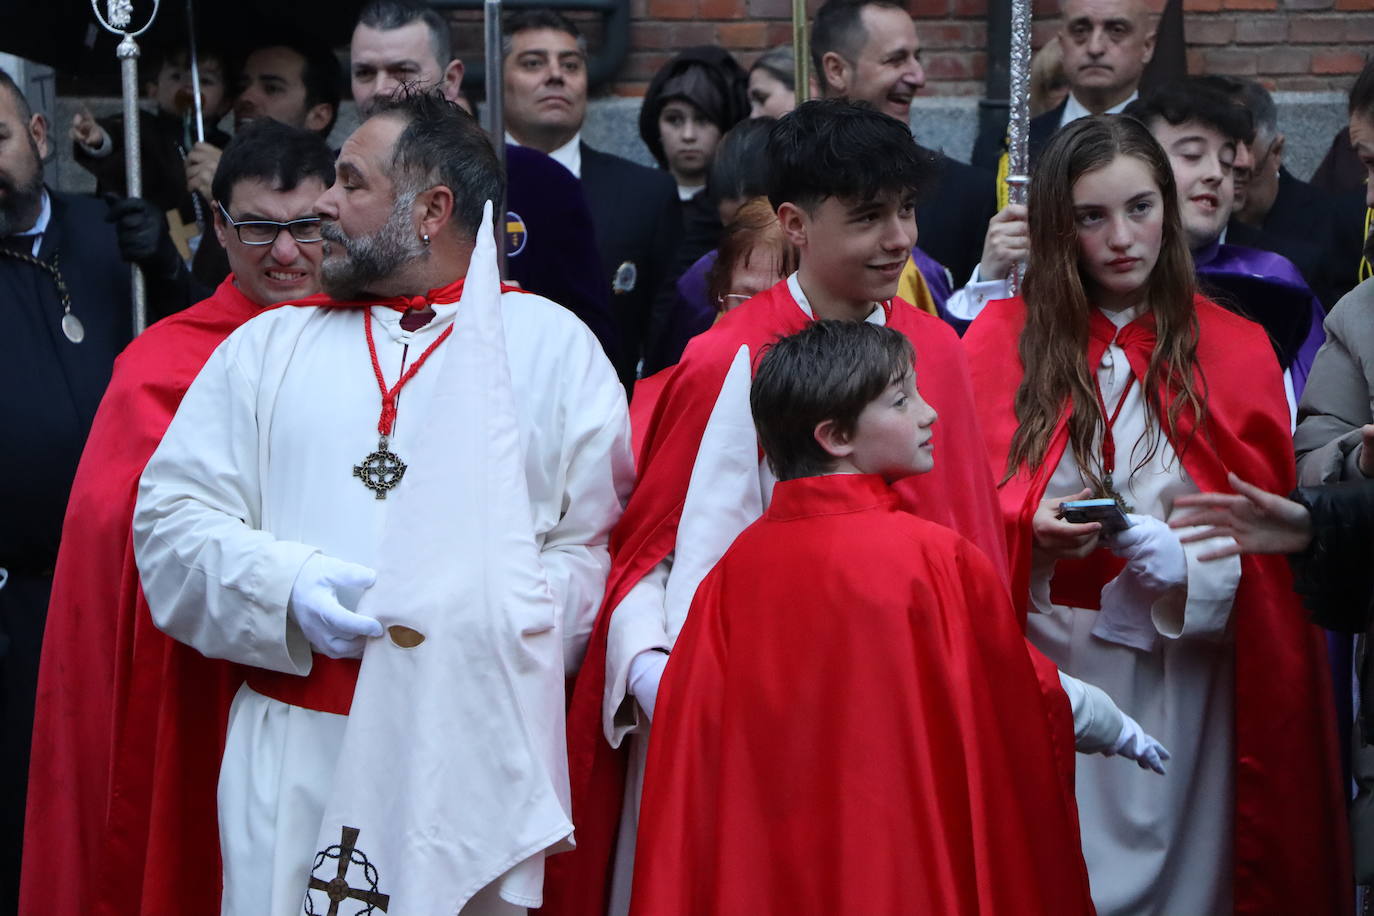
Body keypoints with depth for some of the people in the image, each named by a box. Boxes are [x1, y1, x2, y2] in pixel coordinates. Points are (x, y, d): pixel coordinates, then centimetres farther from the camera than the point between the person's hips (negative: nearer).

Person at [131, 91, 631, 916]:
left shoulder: (554, 345, 7)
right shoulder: (267, 346, 15)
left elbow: (597, 545, 0)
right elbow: (173, 516, 7)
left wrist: (491, 617, -16)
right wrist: (287, 589, -10)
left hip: (478, 749, -2)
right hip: (293, 749, 2)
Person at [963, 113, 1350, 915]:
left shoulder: (1236, 353, 3)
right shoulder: (1004, 338, 2)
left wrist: (1182, 563, -18)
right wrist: (1033, 531, -19)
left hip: (1184, 680, 1)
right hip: (1044, 666, 0)